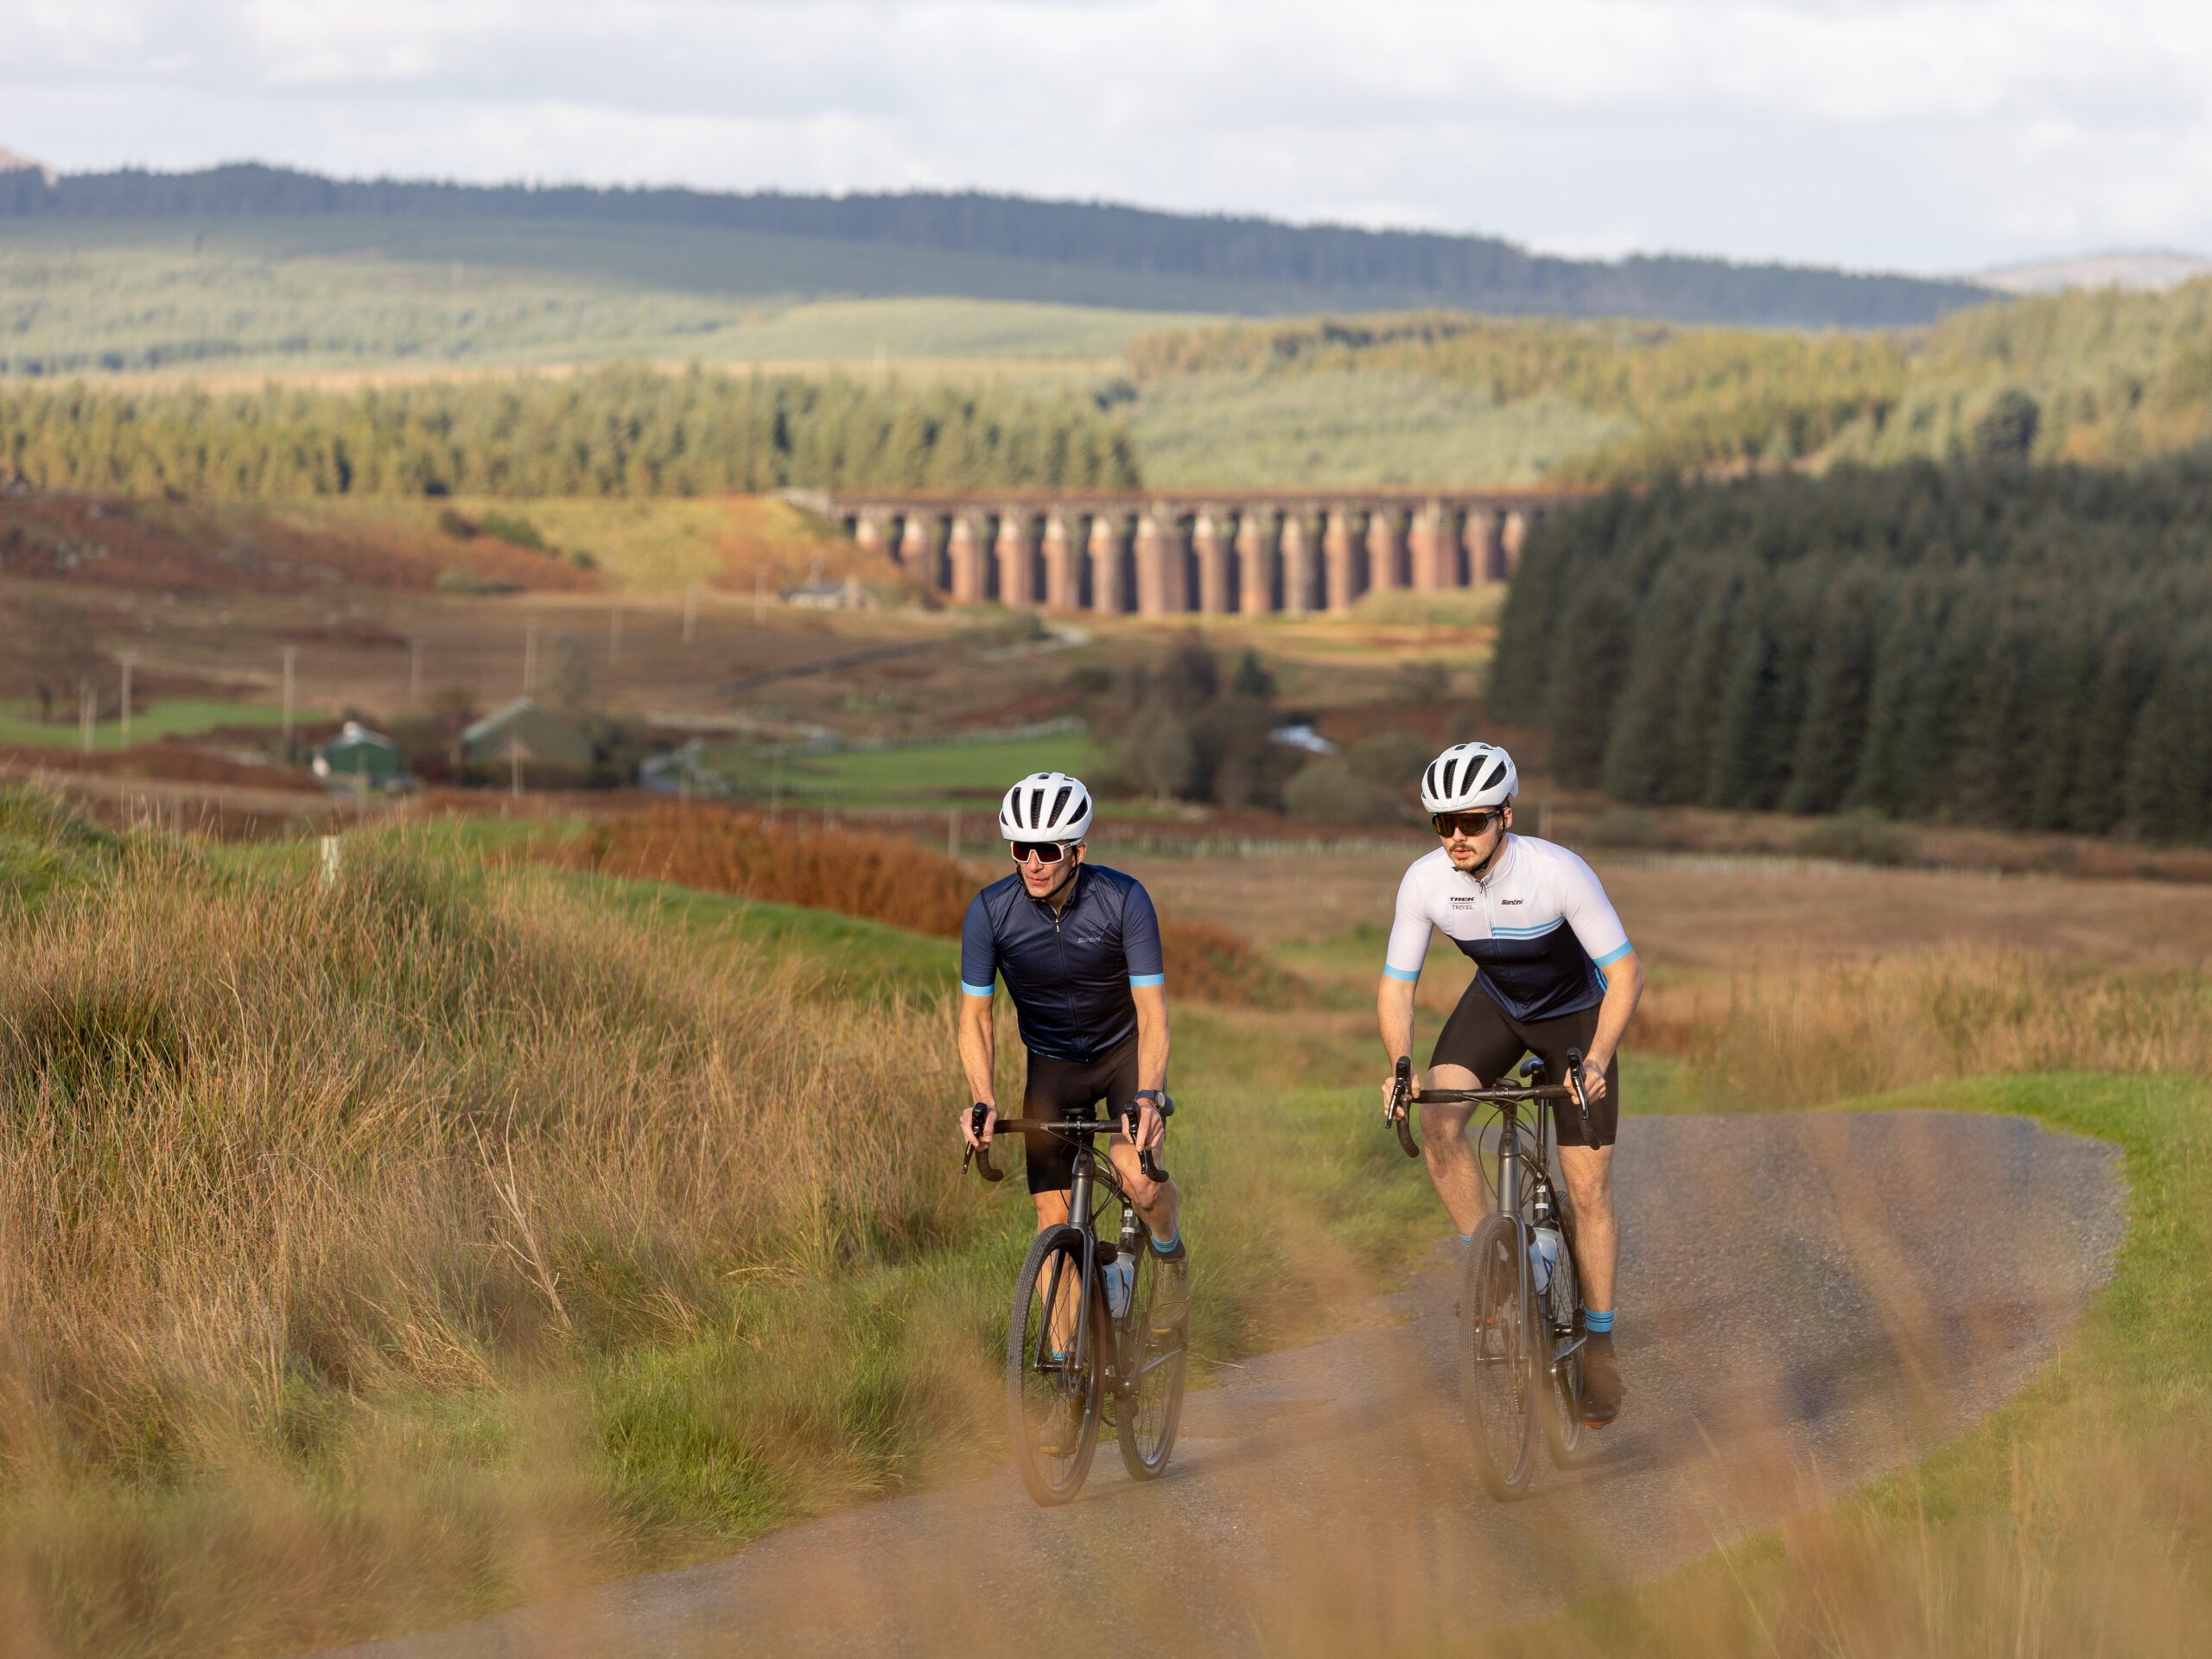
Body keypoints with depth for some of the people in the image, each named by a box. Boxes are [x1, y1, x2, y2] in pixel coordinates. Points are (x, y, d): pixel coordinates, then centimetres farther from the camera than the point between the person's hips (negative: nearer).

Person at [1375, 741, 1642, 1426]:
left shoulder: (1557, 873, -34)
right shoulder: (1425, 881, -24)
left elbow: (1626, 973, -28)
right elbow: (1396, 985, -14)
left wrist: (1596, 1060, -40)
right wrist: (1400, 1065, -31)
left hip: (1576, 1013, -3)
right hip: (1496, 1004, 3)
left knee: (1588, 1185, -4)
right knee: (1438, 1115, -26)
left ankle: (1599, 1343, 12)